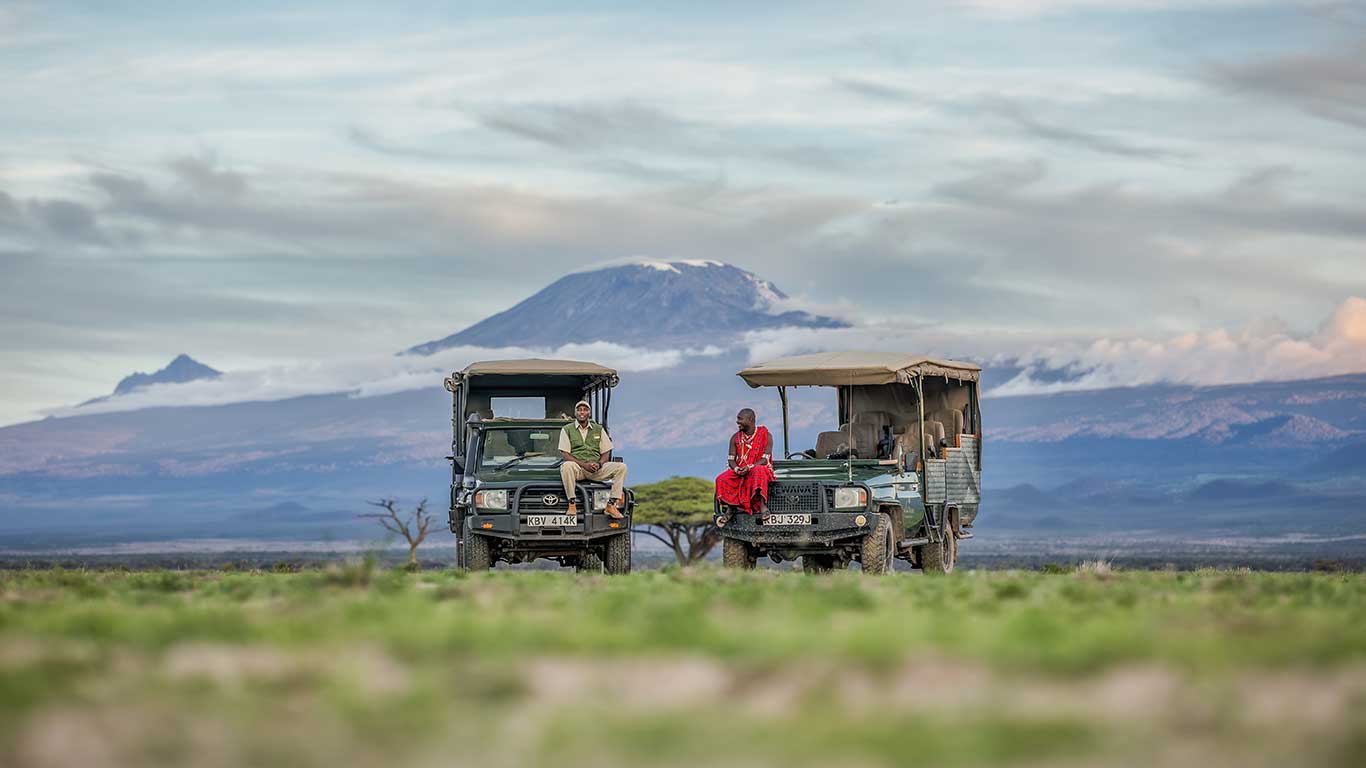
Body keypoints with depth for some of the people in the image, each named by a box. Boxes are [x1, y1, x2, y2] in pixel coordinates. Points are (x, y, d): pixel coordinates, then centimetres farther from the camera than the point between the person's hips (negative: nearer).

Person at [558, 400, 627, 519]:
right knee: (566, 466, -39)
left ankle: (611, 505, -22)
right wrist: (584, 464, -16)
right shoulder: (567, 430, 7)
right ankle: (572, 504, -31)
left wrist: (599, 464, -11)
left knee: (621, 467, -20)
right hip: (577, 467, -3)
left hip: (596, 469, 3)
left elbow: (605, 453, 13)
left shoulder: (599, 429, 15)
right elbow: (565, 454, -3)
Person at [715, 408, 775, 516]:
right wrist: (736, 469, -17)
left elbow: (765, 459, -12)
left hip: (759, 468, -4)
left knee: (758, 472, -41)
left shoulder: (765, 436, -5)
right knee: (722, 479, -24)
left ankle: (763, 505, -44)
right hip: (739, 472, 4)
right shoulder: (735, 438, 8)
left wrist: (749, 467, -27)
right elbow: (731, 460, 6)